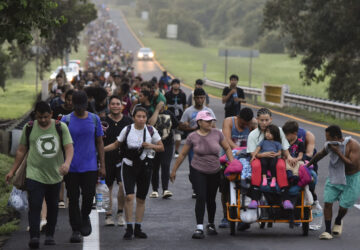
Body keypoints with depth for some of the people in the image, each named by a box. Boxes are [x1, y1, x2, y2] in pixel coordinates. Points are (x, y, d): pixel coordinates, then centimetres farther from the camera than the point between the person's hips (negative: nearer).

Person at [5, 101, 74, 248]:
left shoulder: (61, 127, 0)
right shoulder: (29, 128, 2)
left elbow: (69, 147, -7)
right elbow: (21, 151, 9)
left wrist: (67, 163, -26)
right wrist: (13, 171, 8)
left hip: (55, 175, 2)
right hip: (34, 174, -2)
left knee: (53, 206, 12)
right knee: (34, 206, -14)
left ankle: (50, 235, 25)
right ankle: (34, 237, -19)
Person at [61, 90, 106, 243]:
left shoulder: (94, 119, 6)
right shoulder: (66, 120, 1)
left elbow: (99, 143, 11)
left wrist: (102, 166, 7)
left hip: (90, 166, 1)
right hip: (71, 167, -1)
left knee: (88, 196, -7)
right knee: (73, 199, 2)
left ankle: (85, 217, 23)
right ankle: (76, 230, 12)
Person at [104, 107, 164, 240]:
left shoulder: (151, 131, 1)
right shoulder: (127, 130, -2)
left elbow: (161, 148, 6)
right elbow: (116, 144, 8)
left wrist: (151, 146, -13)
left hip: (144, 167, 2)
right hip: (128, 166, -2)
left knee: (141, 199, 7)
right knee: (129, 196, -15)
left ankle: (138, 228, 17)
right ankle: (129, 228, -8)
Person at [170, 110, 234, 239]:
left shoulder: (217, 133, -3)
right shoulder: (192, 137, -6)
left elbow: (227, 148, 6)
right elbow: (182, 154, 2)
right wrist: (174, 170, 6)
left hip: (214, 172, 2)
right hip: (197, 171, -2)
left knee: (211, 199, 11)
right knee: (201, 197, -15)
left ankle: (211, 224, 33)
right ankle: (199, 228, -16)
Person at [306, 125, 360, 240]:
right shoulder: (330, 145, -7)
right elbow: (320, 155, 14)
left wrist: (339, 153, -32)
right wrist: (308, 165, 27)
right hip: (335, 177, 4)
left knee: (343, 205, -3)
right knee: (328, 202, -8)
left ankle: (338, 222, 31)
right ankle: (327, 231, 0)